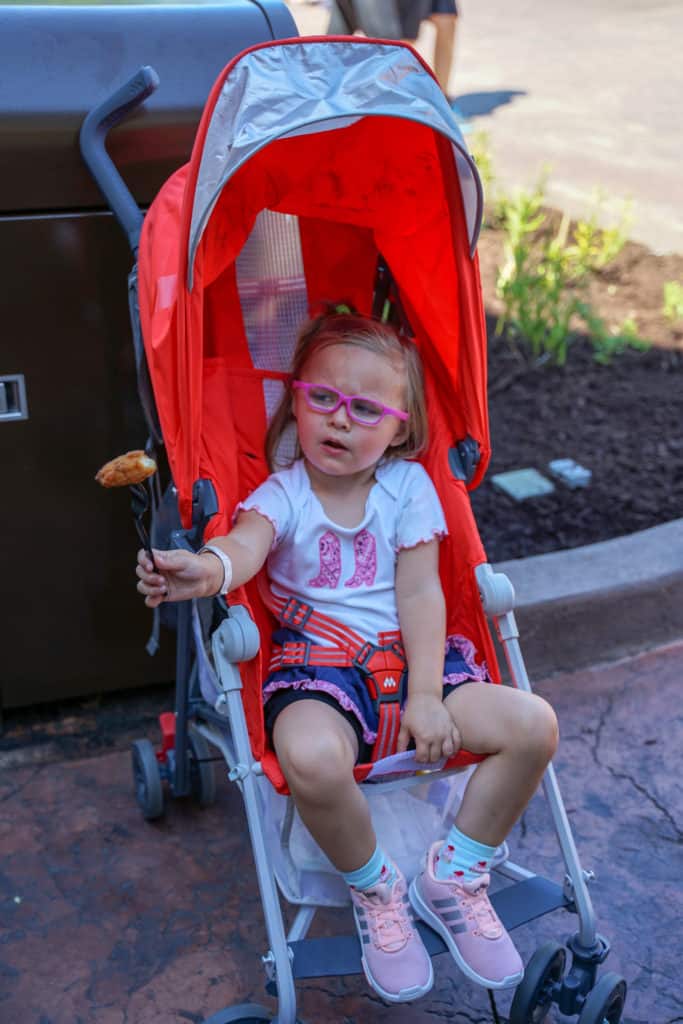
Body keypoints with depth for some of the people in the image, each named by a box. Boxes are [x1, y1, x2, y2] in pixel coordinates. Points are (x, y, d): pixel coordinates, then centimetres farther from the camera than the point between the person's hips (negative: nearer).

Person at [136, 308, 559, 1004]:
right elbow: (248, 541, -27)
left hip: (410, 660, 3)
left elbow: (418, 593, -2)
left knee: (533, 725, -18)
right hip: (319, 669, -3)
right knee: (312, 757, -38)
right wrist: (211, 568, -53)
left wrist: (428, 696, -12)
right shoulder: (283, 493, -3)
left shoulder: (408, 485, 3)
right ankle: (375, 892, -5)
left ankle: (453, 878, 4)